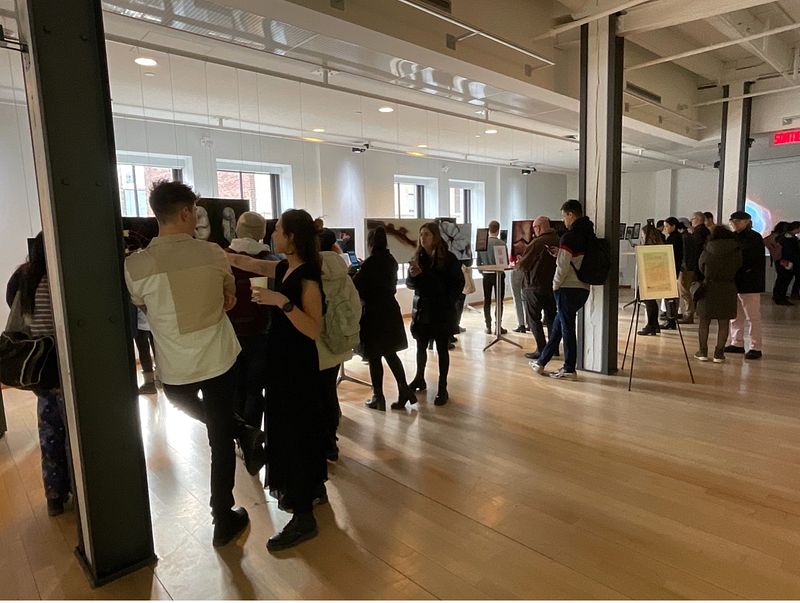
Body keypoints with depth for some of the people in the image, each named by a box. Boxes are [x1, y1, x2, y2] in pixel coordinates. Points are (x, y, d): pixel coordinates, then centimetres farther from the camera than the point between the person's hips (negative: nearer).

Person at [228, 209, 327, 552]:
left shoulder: (308, 276, -19)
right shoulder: (283, 268, 6)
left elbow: (315, 330, -25)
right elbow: (243, 262, 18)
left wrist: (282, 302, -32)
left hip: (299, 365, -9)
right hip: (282, 362, 9)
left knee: (294, 432, -3)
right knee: (296, 428, 18)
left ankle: (303, 517, 8)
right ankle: (313, 489, 36)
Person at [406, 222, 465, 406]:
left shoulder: (448, 258, -7)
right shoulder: (418, 257, 4)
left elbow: (459, 282, -4)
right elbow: (410, 284, 4)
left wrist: (448, 301, -12)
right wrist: (412, 275, -17)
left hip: (442, 310, -4)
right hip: (421, 309, 4)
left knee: (442, 349, 4)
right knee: (421, 346, 13)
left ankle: (442, 389, 10)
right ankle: (419, 380, 32)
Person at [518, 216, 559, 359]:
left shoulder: (537, 243, -18)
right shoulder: (558, 241, 3)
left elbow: (523, 264, -14)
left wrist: (517, 264, 10)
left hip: (535, 286, -7)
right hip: (553, 285, 7)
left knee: (534, 319, 2)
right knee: (551, 318, 16)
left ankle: (541, 350, 0)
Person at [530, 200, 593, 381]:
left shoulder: (569, 237, -15)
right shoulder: (590, 236, 10)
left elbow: (563, 267, -18)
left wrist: (555, 285, -3)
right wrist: (558, 254, 10)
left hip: (568, 289, -8)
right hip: (583, 289, 8)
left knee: (567, 328, 1)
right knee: (557, 325, 16)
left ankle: (569, 370, 9)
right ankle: (541, 362, 26)